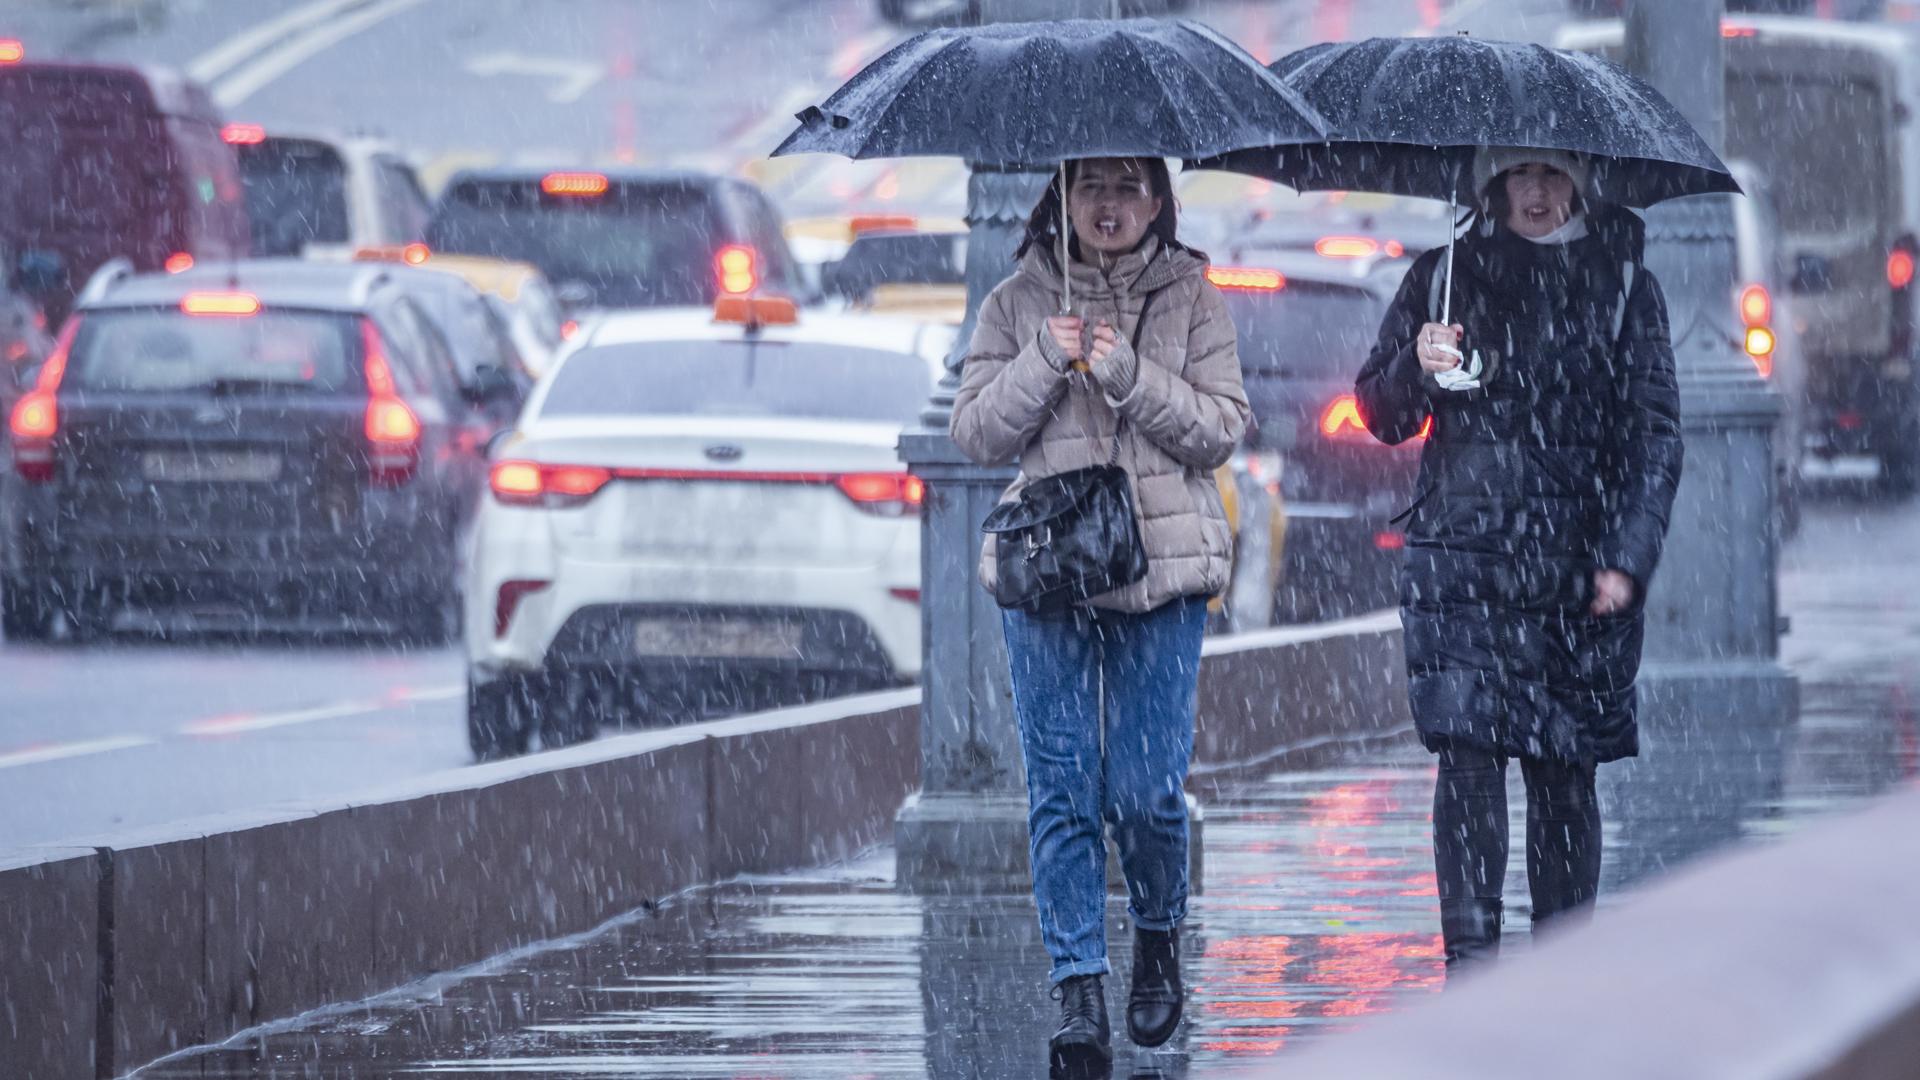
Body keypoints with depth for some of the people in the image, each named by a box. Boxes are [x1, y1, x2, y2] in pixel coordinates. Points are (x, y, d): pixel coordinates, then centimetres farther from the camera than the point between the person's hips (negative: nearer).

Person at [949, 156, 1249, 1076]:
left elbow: (1222, 430, 0)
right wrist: (1045, 362, -11)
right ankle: (1078, 990, 1)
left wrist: (1129, 374, -13)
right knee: (1062, 786, -3)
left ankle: (1158, 938, 24)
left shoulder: (1190, 297, 7)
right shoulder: (1020, 302, 9)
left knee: (1146, 790, -3)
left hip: (1163, 565, -1)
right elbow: (976, 433, 4)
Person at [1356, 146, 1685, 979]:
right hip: (1461, 557, 0)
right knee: (1467, 756, -10)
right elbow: (1382, 417, 10)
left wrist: (1627, 557, -4)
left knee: (1563, 770, 2)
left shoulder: (1624, 286, 8)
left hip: (1581, 569, 0)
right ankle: (1470, 957, -10)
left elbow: (1656, 433, 7)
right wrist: (1417, 369, -12)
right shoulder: (1447, 277, 9)